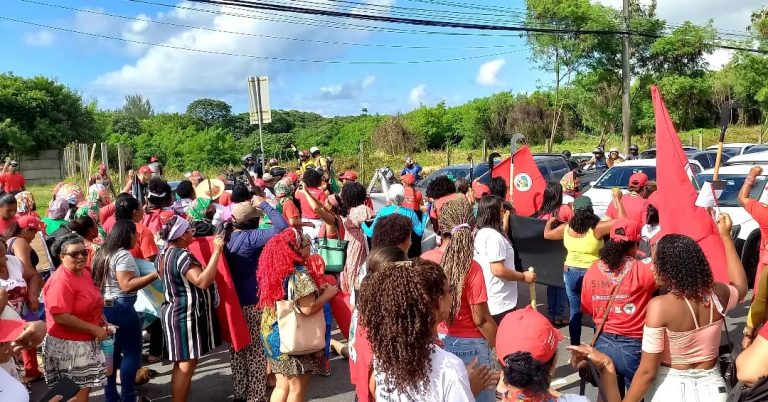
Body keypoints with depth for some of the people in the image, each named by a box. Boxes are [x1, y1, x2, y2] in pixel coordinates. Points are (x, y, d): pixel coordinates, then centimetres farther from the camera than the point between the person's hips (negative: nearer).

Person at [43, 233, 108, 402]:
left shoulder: (84, 272, 5)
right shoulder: (61, 281, -22)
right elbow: (61, 317, -28)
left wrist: (101, 322, 7)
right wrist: (94, 329, -22)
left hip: (86, 341, 9)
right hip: (68, 344, -9)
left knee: (86, 385, 18)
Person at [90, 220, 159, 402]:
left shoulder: (103, 252, 13)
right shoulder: (123, 255, -16)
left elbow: (97, 281, 22)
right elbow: (127, 285, -24)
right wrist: (155, 275, -26)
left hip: (104, 307, 10)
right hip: (121, 309, -10)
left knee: (112, 351, 15)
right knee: (131, 352, 0)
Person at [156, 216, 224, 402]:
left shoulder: (164, 254, 9)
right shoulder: (182, 255, -23)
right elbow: (203, 281, -36)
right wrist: (216, 251, -35)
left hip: (173, 311, 11)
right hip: (187, 315, -11)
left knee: (181, 364, 19)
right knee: (186, 365, -3)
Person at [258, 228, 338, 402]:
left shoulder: (275, 270, 6)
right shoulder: (299, 273, -20)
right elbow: (308, 308, -26)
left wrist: (316, 290, 10)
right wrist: (328, 293, -10)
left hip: (274, 335, 8)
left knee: (283, 386, 18)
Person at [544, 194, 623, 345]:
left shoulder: (566, 228, -5)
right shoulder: (597, 228, -17)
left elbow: (547, 234, 13)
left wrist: (550, 222, 33)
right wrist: (617, 199, -5)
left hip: (570, 273, 3)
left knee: (575, 312, 13)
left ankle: (575, 347, 19)